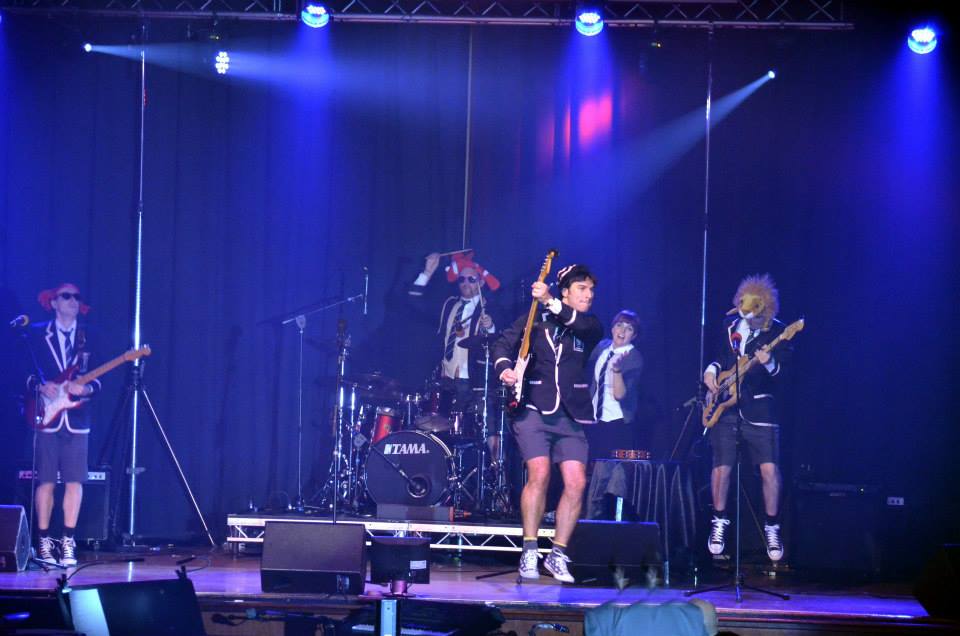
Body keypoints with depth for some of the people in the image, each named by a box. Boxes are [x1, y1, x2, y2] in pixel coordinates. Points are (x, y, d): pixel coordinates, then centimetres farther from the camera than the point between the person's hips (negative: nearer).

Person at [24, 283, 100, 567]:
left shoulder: (88, 337, 9)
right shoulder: (36, 333, 6)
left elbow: (99, 378, 6)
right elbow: (25, 373, 4)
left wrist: (86, 388, -15)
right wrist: (40, 387, -15)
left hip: (77, 419, 1)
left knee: (74, 481, -3)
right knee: (46, 480, -1)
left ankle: (68, 543, 2)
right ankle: (44, 542, 6)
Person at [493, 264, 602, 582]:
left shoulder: (590, 326, 12)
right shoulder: (534, 320, 9)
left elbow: (580, 324, -10)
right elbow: (504, 343, 4)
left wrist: (550, 302, -22)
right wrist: (505, 368, -16)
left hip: (571, 415, 3)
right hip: (534, 409, -3)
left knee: (576, 483, -6)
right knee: (539, 475, -17)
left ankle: (557, 555, 8)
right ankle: (529, 552, -6)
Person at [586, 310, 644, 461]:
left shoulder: (634, 358, -14)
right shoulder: (603, 347, 3)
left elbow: (619, 394, -24)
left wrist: (616, 369, -39)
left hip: (619, 426, -5)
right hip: (595, 422, 5)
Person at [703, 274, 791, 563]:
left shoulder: (777, 331, -3)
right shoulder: (729, 325, 10)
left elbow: (783, 368, -12)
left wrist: (770, 363, -33)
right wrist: (712, 370, 6)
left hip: (759, 409, -3)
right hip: (725, 407, 3)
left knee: (770, 469, -9)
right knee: (722, 468, 2)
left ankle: (772, 527, 7)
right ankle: (719, 521, 23)